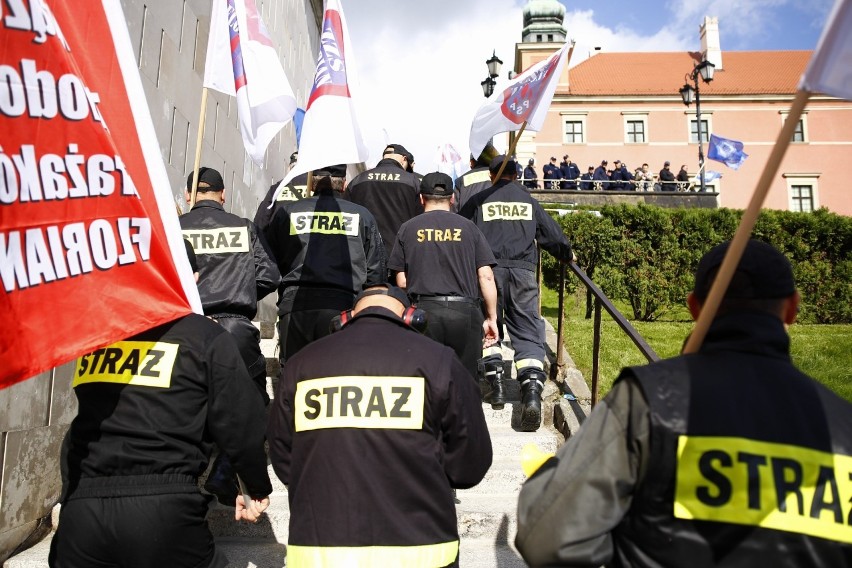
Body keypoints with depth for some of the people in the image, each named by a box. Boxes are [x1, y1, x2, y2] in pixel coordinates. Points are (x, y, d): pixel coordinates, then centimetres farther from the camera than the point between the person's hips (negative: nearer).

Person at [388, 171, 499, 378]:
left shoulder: (408, 228, 7)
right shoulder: (468, 227, 6)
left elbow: (401, 281, 6)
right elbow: (486, 276, 1)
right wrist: (492, 318, 8)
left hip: (424, 310, 0)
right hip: (464, 312, 0)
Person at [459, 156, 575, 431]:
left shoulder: (479, 200, 11)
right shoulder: (529, 202, 17)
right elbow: (552, 233, 22)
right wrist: (567, 254, 40)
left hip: (489, 270, -1)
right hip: (523, 273, 1)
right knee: (528, 334, -2)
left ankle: (496, 384, 12)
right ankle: (532, 392, -17)